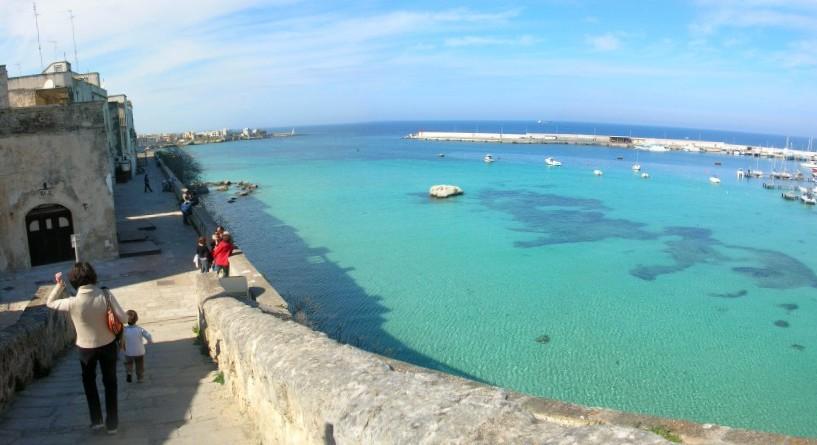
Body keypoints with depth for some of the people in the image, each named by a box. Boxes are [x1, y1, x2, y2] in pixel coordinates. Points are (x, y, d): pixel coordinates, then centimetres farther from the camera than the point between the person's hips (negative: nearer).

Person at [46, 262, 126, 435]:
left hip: (86, 348, -1)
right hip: (108, 344, 1)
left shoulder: (73, 303, -23)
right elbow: (123, 318, -19)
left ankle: (96, 419, 28)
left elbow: (50, 303, -3)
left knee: (89, 380, 26)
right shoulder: (105, 295, -21)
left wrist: (59, 285, -1)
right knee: (110, 382, 16)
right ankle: (112, 423, 23)